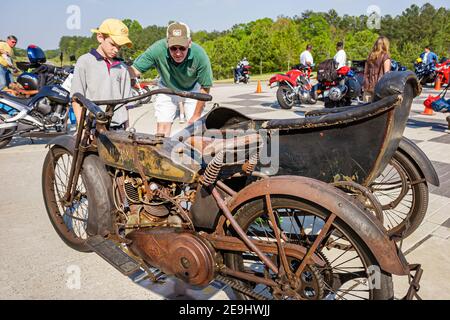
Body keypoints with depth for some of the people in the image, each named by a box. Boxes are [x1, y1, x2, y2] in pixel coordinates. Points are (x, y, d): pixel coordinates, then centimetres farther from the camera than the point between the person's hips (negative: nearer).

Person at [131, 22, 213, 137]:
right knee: (162, 130, -4)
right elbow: (135, 70, -27)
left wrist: (196, 116, -15)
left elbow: (205, 87, -20)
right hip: (167, 89, 1)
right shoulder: (157, 49, -34)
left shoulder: (200, 55, -32)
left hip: (192, 90, 0)